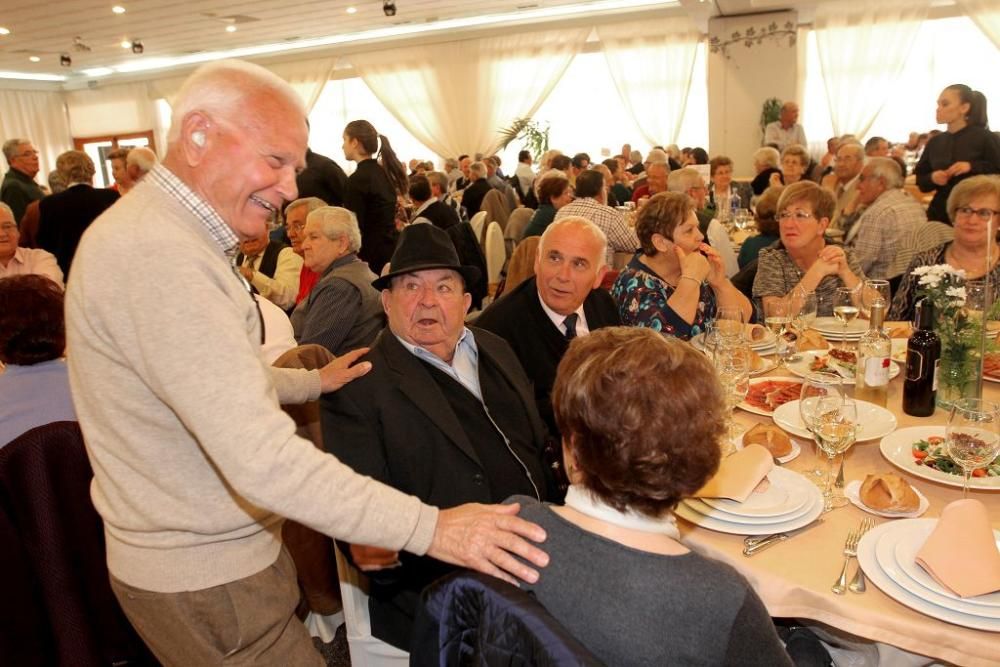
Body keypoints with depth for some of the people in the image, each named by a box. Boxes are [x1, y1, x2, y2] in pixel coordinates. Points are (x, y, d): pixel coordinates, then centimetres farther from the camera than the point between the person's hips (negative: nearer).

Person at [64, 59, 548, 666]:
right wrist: (430, 528, -31)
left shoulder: (166, 234, 6)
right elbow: (263, 458, -34)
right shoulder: (156, 253, -28)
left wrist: (314, 382, 14)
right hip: (203, 578, -9)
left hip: (204, 552, 10)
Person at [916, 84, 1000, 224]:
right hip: (940, 213, 4)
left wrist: (973, 167, -18)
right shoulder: (935, 142, 10)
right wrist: (932, 178, -8)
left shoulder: (983, 137, -1)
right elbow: (920, 180, 13)